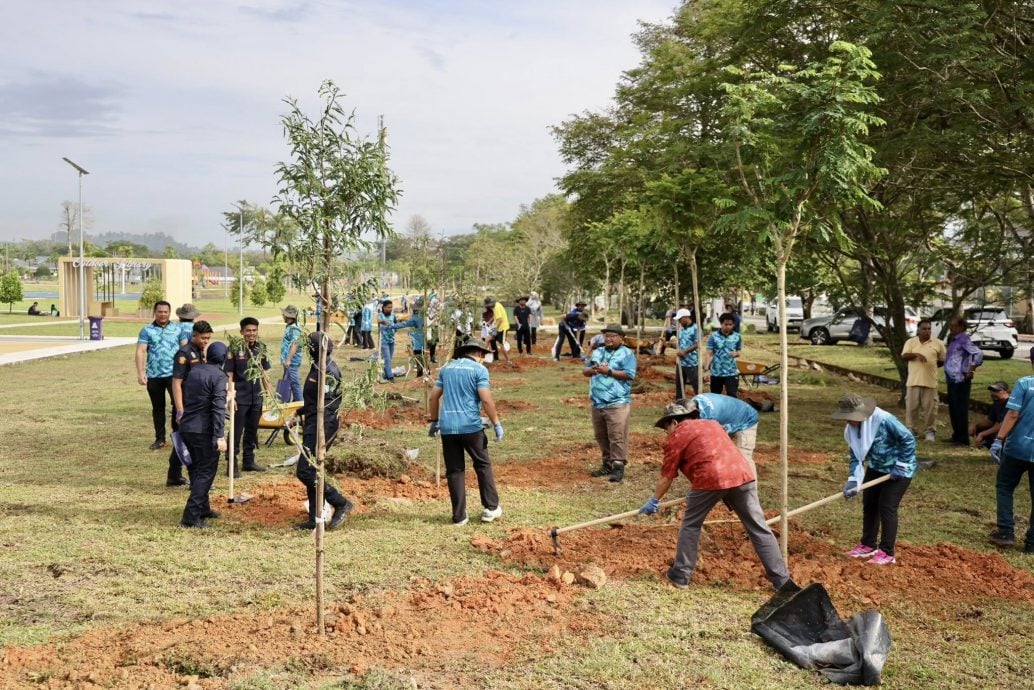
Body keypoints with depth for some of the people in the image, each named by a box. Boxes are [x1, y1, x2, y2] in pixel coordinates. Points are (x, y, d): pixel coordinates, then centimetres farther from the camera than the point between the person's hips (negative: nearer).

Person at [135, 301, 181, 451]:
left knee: (178, 404, -11)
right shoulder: (147, 330, 4)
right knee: (157, 408, 10)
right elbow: (140, 351, -3)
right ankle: (160, 439, 19)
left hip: (174, 374, -1)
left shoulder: (177, 329, 7)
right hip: (154, 376, 1)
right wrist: (140, 373, -13)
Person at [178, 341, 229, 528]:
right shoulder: (218, 376, -12)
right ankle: (191, 516, -8)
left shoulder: (193, 372, 10)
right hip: (204, 431, -7)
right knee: (205, 472, -1)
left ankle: (203, 508, 30)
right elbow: (218, 408, -21)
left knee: (196, 469, 20)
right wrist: (220, 436, -24)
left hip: (186, 428, 7)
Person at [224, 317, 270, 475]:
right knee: (236, 431, 0)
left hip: (257, 397, 5)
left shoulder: (261, 348, 4)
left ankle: (249, 461, 26)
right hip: (240, 397, -5)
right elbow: (229, 374, -10)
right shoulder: (235, 348, -11)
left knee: (252, 430, 15)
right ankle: (232, 463, 7)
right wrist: (231, 396, -14)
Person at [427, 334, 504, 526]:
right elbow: (486, 400, -12)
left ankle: (459, 516, 11)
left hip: (447, 428, 4)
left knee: (454, 471, 9)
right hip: (471, 426, -4)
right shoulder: (479, 370, -3)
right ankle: (491, 508, 17)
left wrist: (433, 421, 26)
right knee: (483, 465, 13)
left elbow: (433, 397, 16)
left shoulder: (446, 368, 14)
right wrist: (496, 424, -4)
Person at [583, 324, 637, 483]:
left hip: (617, 403, -7)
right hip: (598, 403, 7)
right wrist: (592, 370, -7)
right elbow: (584, 371, 16)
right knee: (601, 436, 13)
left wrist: (608, 371, -18)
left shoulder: (627, 354, -3)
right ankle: (608, 464, 23)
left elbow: (629, 375, -14)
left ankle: (618, 466, -4)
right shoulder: (598, 352, 16)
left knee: (617, 436, -8)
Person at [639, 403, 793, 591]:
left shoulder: (676, 437, 12)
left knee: (690, 525, 15)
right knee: (759, 529, 8)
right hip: (743, 474, 5)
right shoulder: (711, 424, 31)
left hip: (712, 479, -5)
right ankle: (782, 580, 8)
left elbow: (667, 477, 14)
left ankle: (680, 575, 20)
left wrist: (654, 500, 28)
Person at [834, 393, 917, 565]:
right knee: (869, 503, 10)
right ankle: (868, 545, 25)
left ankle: (887, 553, 0)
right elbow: (856, 456, -4)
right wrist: (853, 481, -15)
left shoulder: (884, 420, -32)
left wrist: (901, 465, -21)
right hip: (876, 467, 7)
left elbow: (908, 439, -24)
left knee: (886, 507, -9)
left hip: (899, 468, -7)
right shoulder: (851, 428, -10)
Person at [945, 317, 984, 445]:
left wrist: (971, 370, -18)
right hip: (952, 379, 9)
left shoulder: (964, 340, -13)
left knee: (961, 409, -4)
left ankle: (963, 439, 1)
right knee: (953, 408, 15)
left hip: (960, 379, -9)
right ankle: (956, 436, 25)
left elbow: (978, 354, -23)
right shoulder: (953, 340, 13)